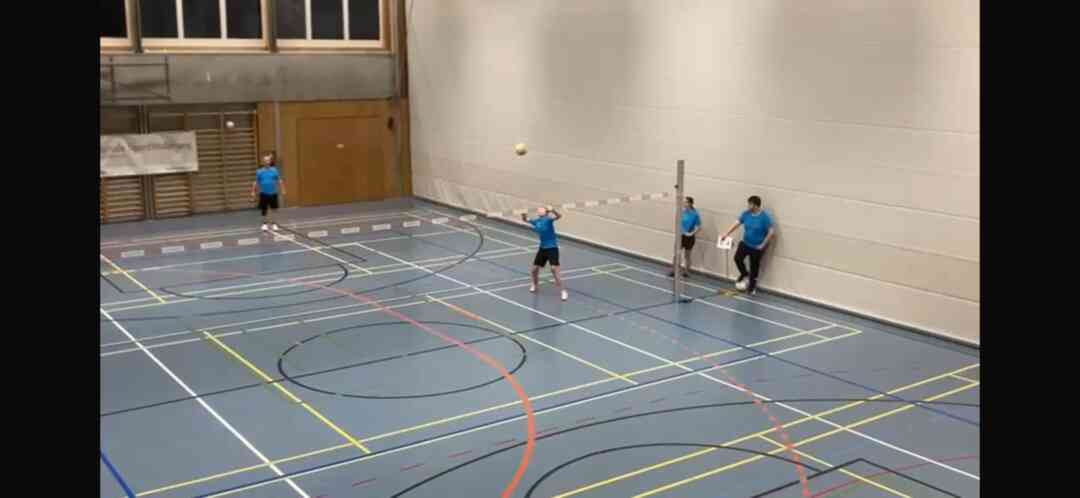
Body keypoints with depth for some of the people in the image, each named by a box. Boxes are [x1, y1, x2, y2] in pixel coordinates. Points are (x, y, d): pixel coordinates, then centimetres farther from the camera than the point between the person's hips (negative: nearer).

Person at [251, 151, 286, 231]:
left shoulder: (274, 170, -2)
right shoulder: (259, 171, -4)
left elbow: (279, 181, 3)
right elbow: (256, 183, 1)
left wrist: (282, 190, 1)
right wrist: (253, 192, -1)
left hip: (273, 193, 1)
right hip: (264, 194, 0)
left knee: (273, 209, 6)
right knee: (264, 210, 6)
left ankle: (273, 223, 20)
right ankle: (265, 223, 21)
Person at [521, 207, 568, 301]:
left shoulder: (548, 219, -12)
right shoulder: (536, 221, 5)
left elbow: (559, 216, -30)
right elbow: (525, 220, 19)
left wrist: (553, 211, -52)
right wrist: (523, 215, -6)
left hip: (552, 248, -6)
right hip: (542, 248, 6)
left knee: (554, 270, -17)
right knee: (534, 270, 11)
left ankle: (562, 291, -6)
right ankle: (535, 285, 41)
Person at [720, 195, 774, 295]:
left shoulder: (764, 217, -20)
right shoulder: (746, 214, -5)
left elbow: (771, 232, -17)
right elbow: (736, 224, -5)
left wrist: (763, 245, -15)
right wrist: (727, 234, -14)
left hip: (756, 247, -4)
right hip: (745, 243, 4)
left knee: (754, 266, 8)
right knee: (737, 258, -15)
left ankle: (752, 286, 29)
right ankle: (744, 274, 16)